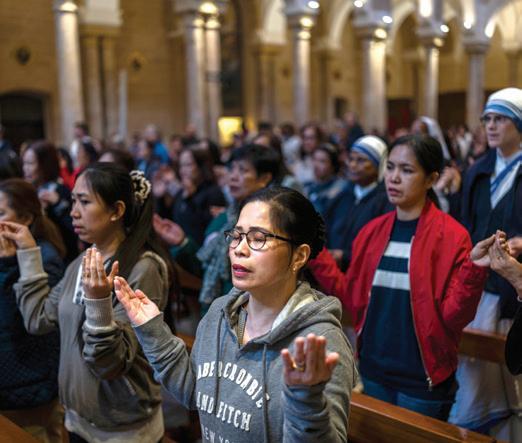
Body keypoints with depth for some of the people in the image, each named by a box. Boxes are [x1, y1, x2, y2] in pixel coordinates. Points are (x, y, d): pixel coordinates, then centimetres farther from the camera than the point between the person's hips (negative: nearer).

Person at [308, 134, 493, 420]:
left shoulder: (451, 236, -13)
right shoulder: (372, 231, 2)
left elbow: (454, 317, -15)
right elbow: (353, 298, 5)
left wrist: (473, 271, -31)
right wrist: (315, 254, -1)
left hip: (422, 380, -4)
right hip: (373, 371, 5)